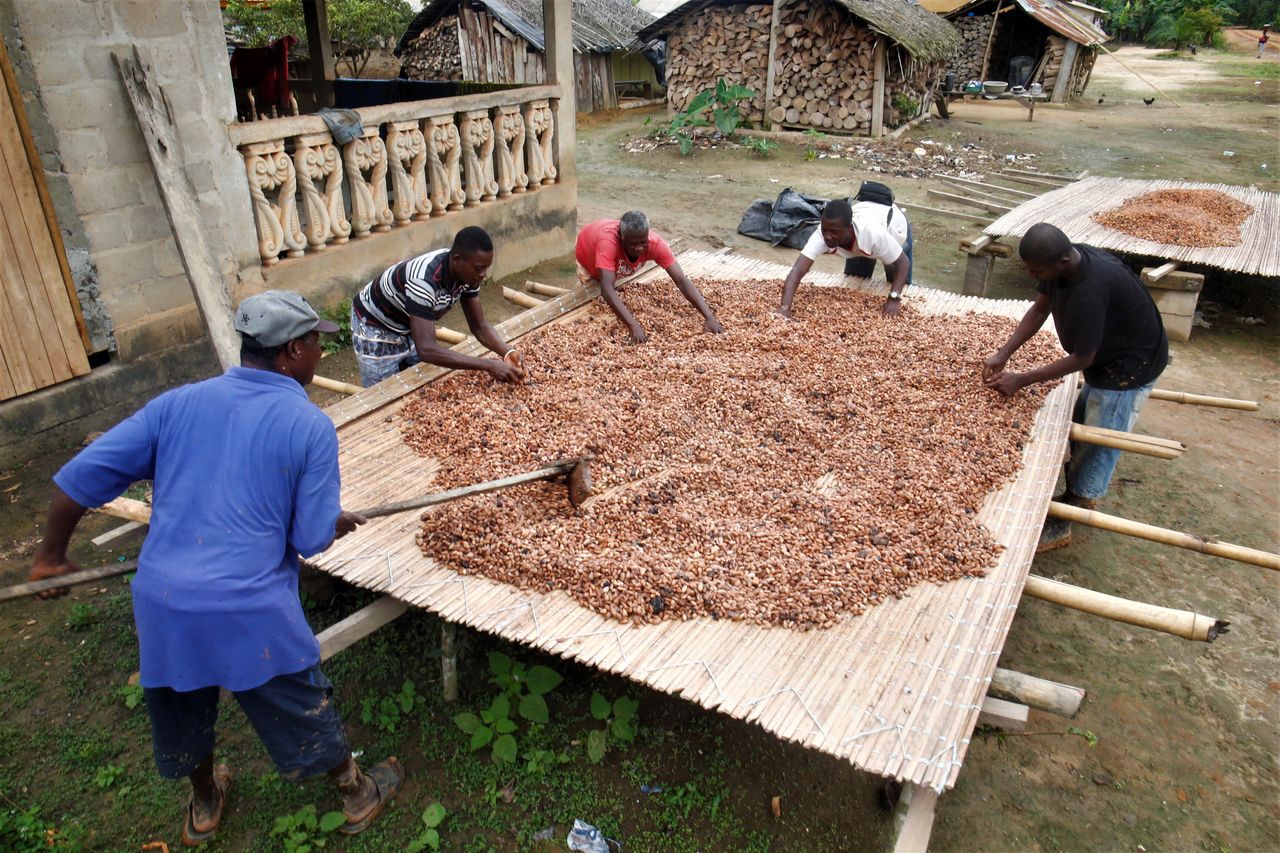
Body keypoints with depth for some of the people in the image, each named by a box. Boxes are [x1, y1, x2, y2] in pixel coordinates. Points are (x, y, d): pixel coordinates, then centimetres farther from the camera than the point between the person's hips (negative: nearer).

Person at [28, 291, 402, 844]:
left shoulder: (181, 402, 1)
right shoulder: (311, 427, -10)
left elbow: (79, 477, 0)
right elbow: (313, 539, -10)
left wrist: (51, 558, 14)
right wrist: (338, 523, 13)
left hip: (160, 602, 5)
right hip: (251, 611, -4)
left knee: (182, 710, 29)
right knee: (303, 710, 18)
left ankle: (203, 806, 54)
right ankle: (358, 797, 41)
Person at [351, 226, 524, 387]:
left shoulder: (468, 274, -18)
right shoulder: (424, 280, -41)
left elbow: (479, 326, -10)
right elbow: (427, 350, -47)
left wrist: (508, 352, -30)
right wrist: (489, 365, -49)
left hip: (410, 326, 7)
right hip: (376, 328, -7)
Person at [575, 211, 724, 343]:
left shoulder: (655, 243, -39)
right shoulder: (608, 242, -51)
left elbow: (682, 280, -42)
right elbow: (607, 289, -58)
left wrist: (709, 317, -53)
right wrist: (634, 326, -70)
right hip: (587, 256, -3)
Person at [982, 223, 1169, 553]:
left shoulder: (1090, 289, -39)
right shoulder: (1064, 260, -13)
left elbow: (1082, 359, -29)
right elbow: (1039, 309, -1)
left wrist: (1021, 380, -22)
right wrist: (1002, 355, -11)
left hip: (1131, 365, -9)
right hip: (1107, 355, 9)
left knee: (1098, 443, -1)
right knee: (1083, 424, 20)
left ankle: (1059, 525, 8)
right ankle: (1082, 496, 38)